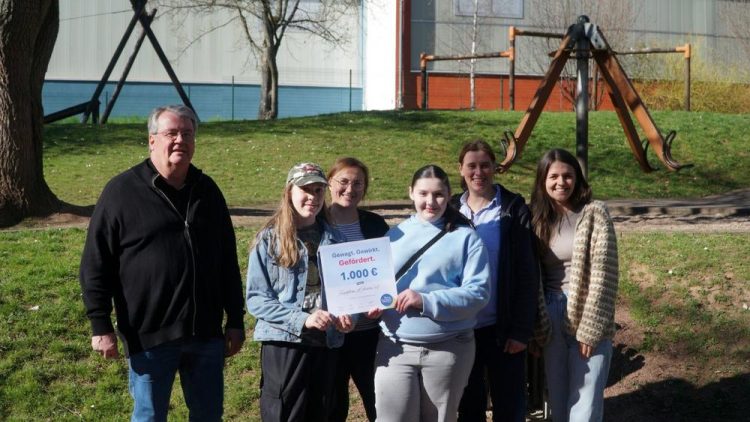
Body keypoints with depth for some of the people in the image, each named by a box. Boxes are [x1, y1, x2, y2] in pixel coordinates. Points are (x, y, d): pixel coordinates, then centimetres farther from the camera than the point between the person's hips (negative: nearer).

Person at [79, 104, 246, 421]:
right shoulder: (122, 191, -4)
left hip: (206, 334, 4)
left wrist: (236, 320, 12)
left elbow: (228, 261, 15)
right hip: (149, 336, -4)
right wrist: (101, 326, -9)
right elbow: (95, 266, -5)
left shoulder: (207, 191, 9)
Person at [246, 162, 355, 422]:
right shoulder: (270, 239, -4)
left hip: (326, 345, 4)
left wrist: (345, 316, -7)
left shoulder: (334, 240, 8)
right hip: (283, 344, -4)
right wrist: (302, 319, -20)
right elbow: (256, 299, -9)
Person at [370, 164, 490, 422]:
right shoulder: (395, 235, 11)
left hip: (448, 349, -2)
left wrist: (425, 301, -20)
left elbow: (478, 292, -11)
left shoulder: (464, 237, -1)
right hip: (396, 348, 2)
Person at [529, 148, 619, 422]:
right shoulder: (538, 218, 8)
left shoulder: (594, 214, -7)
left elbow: (602, 275, -11)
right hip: (550, 318, 5)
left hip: (586, 317, -5)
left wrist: (589, 329, -14)